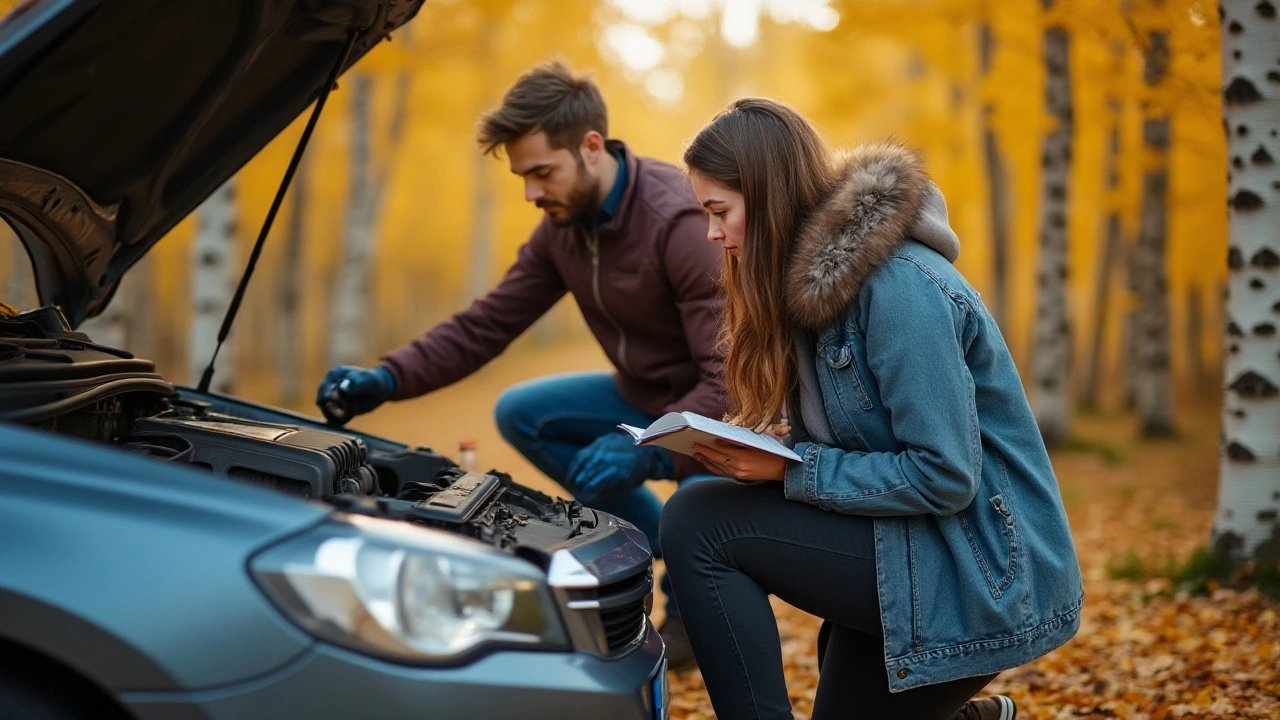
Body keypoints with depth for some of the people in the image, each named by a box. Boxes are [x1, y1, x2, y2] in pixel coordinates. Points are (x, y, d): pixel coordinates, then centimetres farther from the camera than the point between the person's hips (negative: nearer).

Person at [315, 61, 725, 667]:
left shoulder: (681, 220, -30)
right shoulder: (563, 226, -3)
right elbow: (484, 326, 1)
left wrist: (652, 454, -47)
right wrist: (387, 379, -13)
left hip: (724, 413, -8)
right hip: (647, 397, 8)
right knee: (518, 413, 2)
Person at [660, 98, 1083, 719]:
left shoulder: (899, 284, -22)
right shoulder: (819, 275, 8)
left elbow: (946, 476, -24)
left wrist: (791, 469, -21)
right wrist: (762, 448, -6)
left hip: (985, 575, -10)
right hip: (911, 551, 10)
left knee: (697, 523, -19)